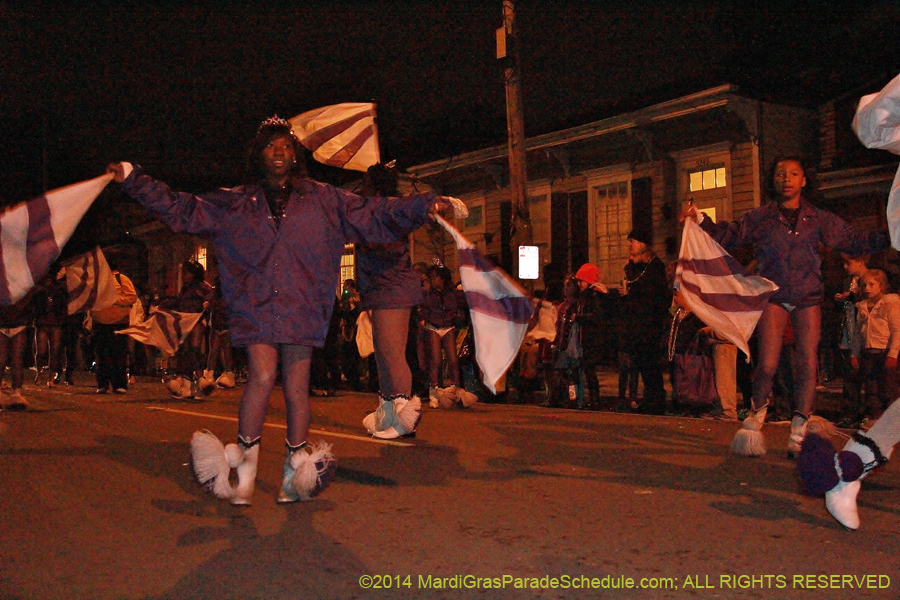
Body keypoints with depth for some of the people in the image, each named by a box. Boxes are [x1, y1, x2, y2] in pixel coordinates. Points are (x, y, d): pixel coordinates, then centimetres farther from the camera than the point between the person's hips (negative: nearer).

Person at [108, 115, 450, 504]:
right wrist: (133, 180, 11)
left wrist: (425, 205, -2)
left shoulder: (321, 200, 12)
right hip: (256, 304, 0)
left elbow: (373, 216, 8)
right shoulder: (234, 203, 15)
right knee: (262, 375, -17)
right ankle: (244, 462, -1)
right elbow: (181, 210, 16)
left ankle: (296, 471, 13)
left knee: (296, 385, 1)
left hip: (300, 306, 0)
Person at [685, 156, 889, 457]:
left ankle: (799, 435, 5)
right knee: (767, 365, -11)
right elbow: (729, 235, 9)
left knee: (807, 365, -3)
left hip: (808, 299, 2)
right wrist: (700, 219, -4)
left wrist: (886, 237, -1)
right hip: (774, 298, -1)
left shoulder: (819, 219, 9)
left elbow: (853, 242, 12)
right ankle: (755, 417, 14)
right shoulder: (760, 217, 6)